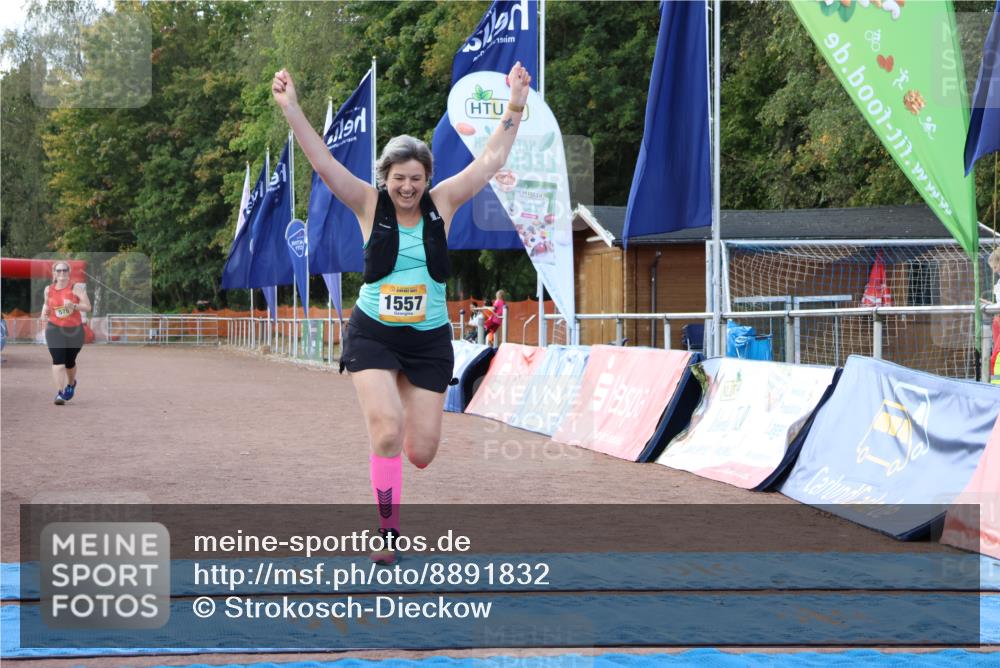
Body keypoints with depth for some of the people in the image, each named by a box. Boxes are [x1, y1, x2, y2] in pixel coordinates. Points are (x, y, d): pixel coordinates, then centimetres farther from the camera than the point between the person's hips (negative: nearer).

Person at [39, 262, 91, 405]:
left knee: (70, 362, 13)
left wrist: (73, 305, -26)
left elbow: (88, 307, -9)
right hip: (55, 329, 0)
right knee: (58, 360, -16)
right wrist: (44, 314, 3)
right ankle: (59, 393, -17)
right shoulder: (48, 289, 2)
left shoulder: (76, 288, -7)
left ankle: (71, 383, 45)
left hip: (74, 329, 0)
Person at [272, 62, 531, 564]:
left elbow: (491, 159, -1)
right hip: (372, 334, -2)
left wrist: (515, 107, -6)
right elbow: (322, 161, -12)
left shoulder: (442, 203, -1)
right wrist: (290, 109, -21)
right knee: (386, 433, -18)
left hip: (429, 340, 2)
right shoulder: (369, 205, -4)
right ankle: (387, 532, -1)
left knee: (421, 451, 1)